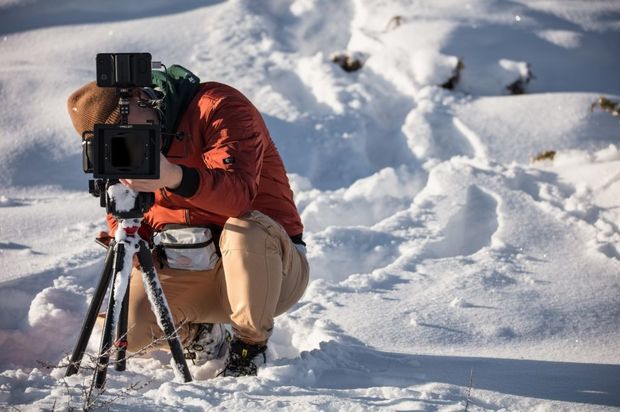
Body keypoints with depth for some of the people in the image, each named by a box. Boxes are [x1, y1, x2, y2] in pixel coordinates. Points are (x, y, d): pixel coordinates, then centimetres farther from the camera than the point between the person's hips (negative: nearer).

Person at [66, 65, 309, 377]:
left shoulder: (219, 107, -15)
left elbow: (239, 193, -31)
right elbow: (120, 222, 15)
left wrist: (177, 178, -48)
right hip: (184, 268, 4)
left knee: (245, 230, -39)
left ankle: (251, 343, -14)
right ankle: (196, 333, 12)